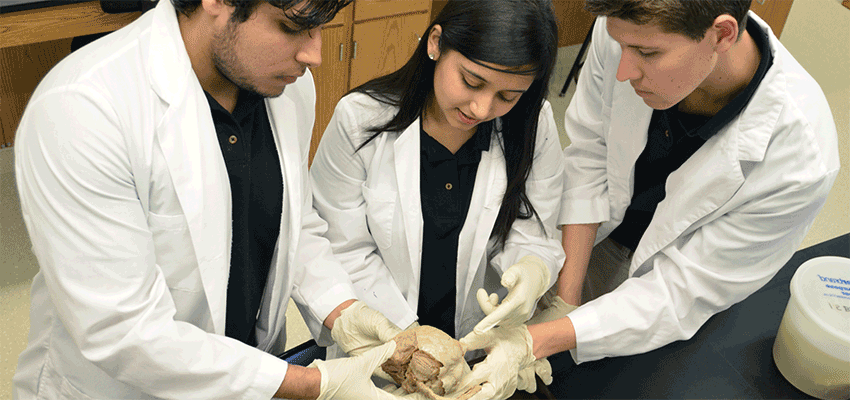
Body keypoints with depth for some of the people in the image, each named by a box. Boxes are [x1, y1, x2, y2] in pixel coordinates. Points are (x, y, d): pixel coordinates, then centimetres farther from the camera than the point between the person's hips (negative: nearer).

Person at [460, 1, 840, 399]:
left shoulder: (800, 162, -39)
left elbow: (682, 294, -30)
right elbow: (589, 153, -16)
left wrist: (536, 342, -40)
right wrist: (565, 298, -18)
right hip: (603, 228, 3)